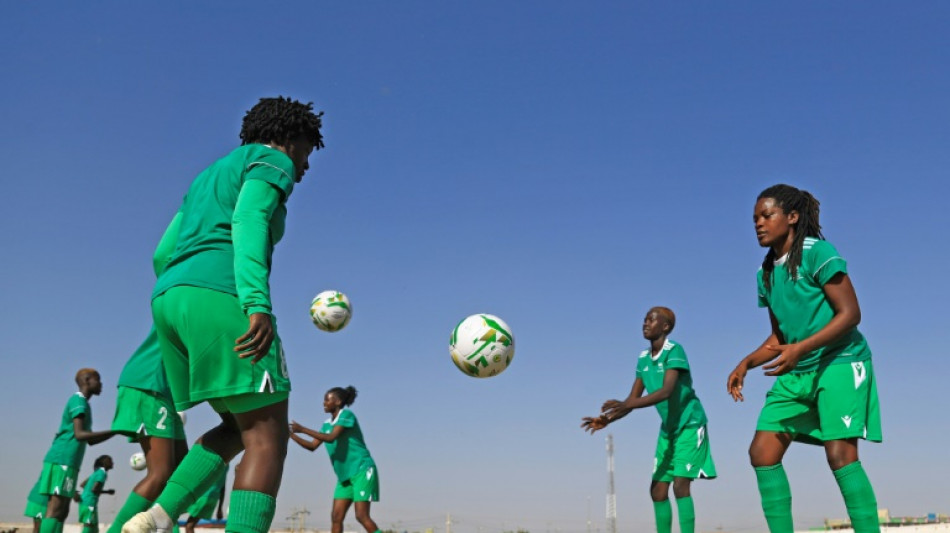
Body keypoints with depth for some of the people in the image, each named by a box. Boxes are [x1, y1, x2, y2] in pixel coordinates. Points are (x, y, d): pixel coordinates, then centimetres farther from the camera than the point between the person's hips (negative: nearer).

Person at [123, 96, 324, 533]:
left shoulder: (210, 175, 32)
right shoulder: (272, 162, 7)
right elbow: (249, 223, -14)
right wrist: (259, 305, -24)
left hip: (169, 300, 9)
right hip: (221, 298, -9)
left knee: (242, 429, 18)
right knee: (268, 439, -9)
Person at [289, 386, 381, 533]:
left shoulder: (346, 415, -11)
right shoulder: (327, 424, 12)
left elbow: (331, 438, -24)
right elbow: (312, 446, 11)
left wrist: (302, 429, -24)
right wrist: (290, 434, 2)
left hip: (362, 470, -8)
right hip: (344, 475, 8)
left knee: (362, 516, -16)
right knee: (336, 517, 0)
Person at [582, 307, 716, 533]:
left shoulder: (674, 350, -18)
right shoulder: (643, 358, 4)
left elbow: (667, 391, -31)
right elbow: (632, 399, 4)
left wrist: (625, 405, -40)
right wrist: (606, 420, -13)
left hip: (690, 425, -7)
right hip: (667, 429, 7)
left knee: (680, 485, -17)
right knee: (657, 490, 4)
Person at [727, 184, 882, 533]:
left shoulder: (817, 252, -10)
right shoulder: (766, 274, 11)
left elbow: (850, 313, -16)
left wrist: (800, 348, -26)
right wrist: (746, 364, 1)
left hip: (839, 362, -7)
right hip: (796, 373, 7)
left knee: (840, 454, -18)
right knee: (762, 452, -3)